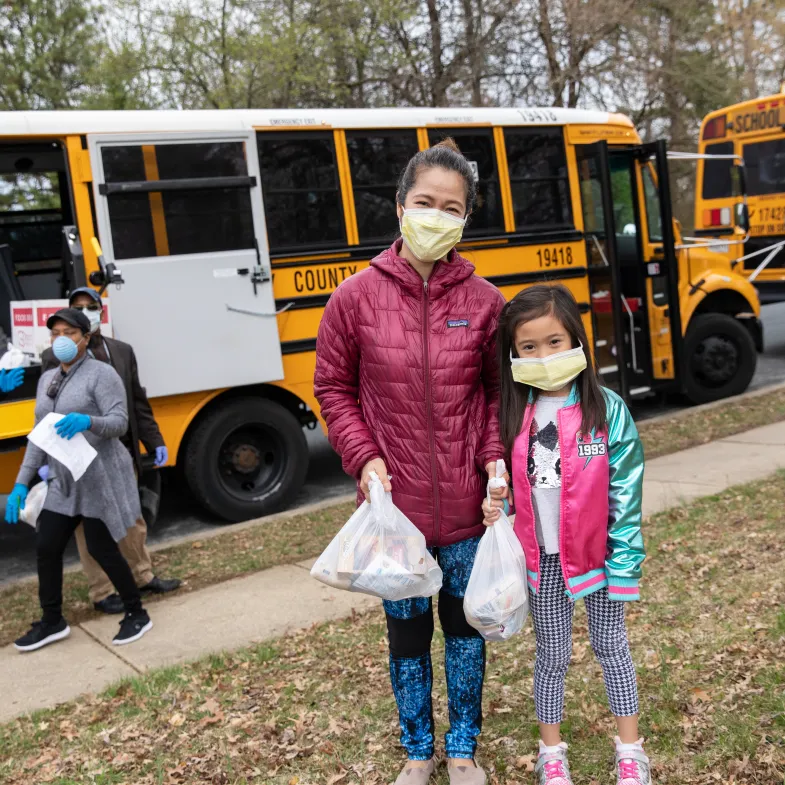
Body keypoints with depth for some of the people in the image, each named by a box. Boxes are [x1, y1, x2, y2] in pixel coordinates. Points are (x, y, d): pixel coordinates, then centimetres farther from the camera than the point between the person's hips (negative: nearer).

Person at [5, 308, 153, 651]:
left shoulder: (101, 373, -12)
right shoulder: (47, 380, 11)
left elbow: (119, 423, -20)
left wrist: (87, 421, -41)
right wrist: (21, 483, 6)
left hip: (101, 478, -7)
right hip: (65, 482, 7)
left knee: (102, 549, 0)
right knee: (46, 548, 7)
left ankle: (136, 614, 19)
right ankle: (52, 622, 25)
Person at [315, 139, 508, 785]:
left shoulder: (483, 300, -4)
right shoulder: (357, 296, -7)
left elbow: (498, 391, 5)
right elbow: (333, 387, 1)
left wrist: (496, 458, -8)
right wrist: (364, 458, -9)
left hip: (466, 504, 1)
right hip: (394, 502, -1)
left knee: (465, 623, 17)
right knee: (407, 630, 15)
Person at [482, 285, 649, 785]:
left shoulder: (606, 410, -15)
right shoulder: (514, 416, -6)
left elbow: (625, 491, -13)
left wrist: (624, 559, -13)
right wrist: (498, 509, -12)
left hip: (597, 554, -2)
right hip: (542, 559, 2)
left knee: (611, 645, 15)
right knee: (552, 655, 16)